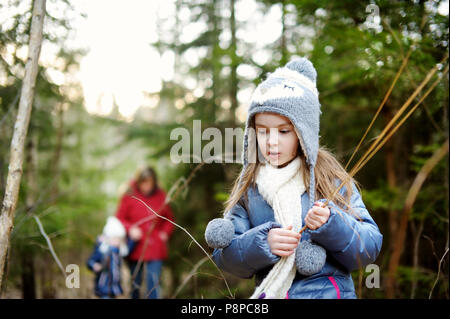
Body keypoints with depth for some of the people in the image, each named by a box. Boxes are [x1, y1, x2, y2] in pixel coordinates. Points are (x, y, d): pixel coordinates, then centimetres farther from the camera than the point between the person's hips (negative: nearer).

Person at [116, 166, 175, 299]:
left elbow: (169, 218, 13)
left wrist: (165, 232, -2)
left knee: (154, 283, -7)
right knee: (135, 282, 12)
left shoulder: (161, 196, 2)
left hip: (155, 248, 0)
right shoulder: (129, 196, -3)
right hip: (136, 247, 0)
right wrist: (130, 228, -15)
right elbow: (119, 218, 2)